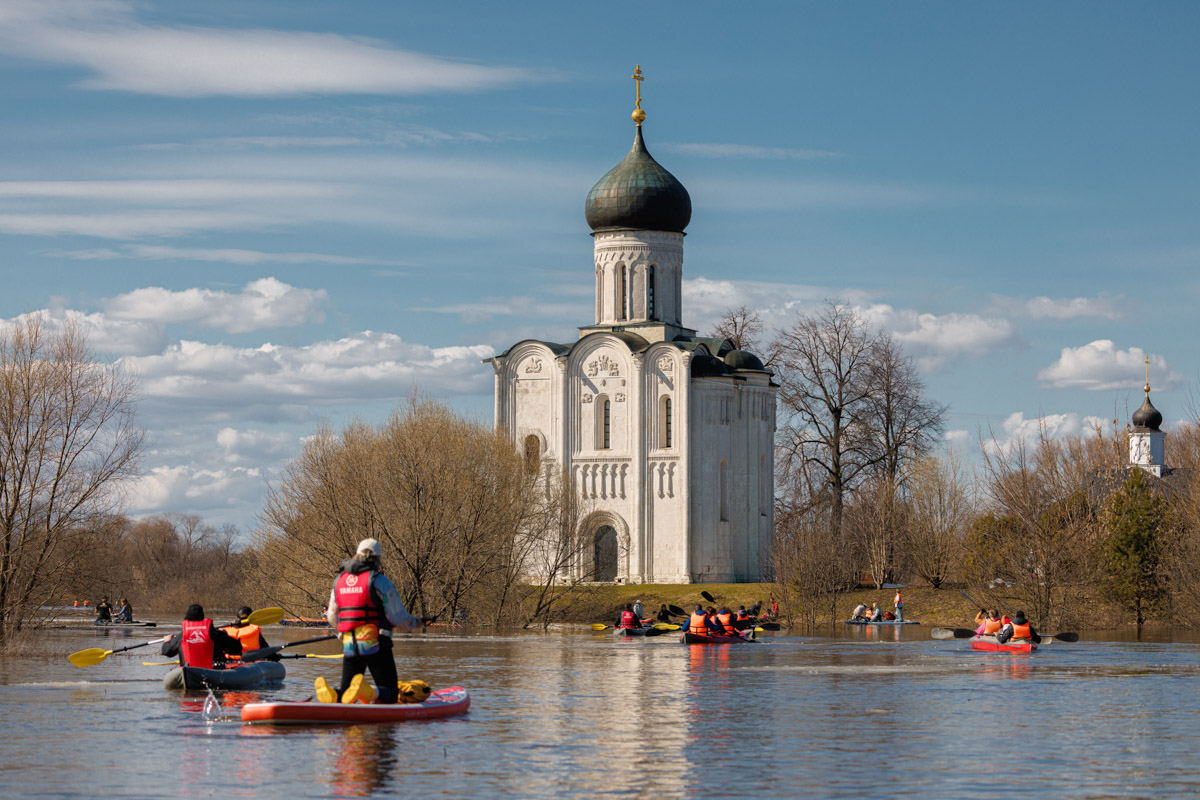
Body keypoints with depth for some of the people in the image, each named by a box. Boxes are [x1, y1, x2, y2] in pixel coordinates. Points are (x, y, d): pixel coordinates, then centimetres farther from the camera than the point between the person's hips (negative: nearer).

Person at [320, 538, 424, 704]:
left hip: (349, 647, 4)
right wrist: (414, 623, 18)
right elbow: (400, 619, -4)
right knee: (390, 696, 1)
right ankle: (367, 692, -32)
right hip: (376, 647, -4)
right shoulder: (380, 581, -7)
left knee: (345, 694, 12)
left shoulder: (339, 580, 10)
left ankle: (330, 693, -24)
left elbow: (332, 618, 20)